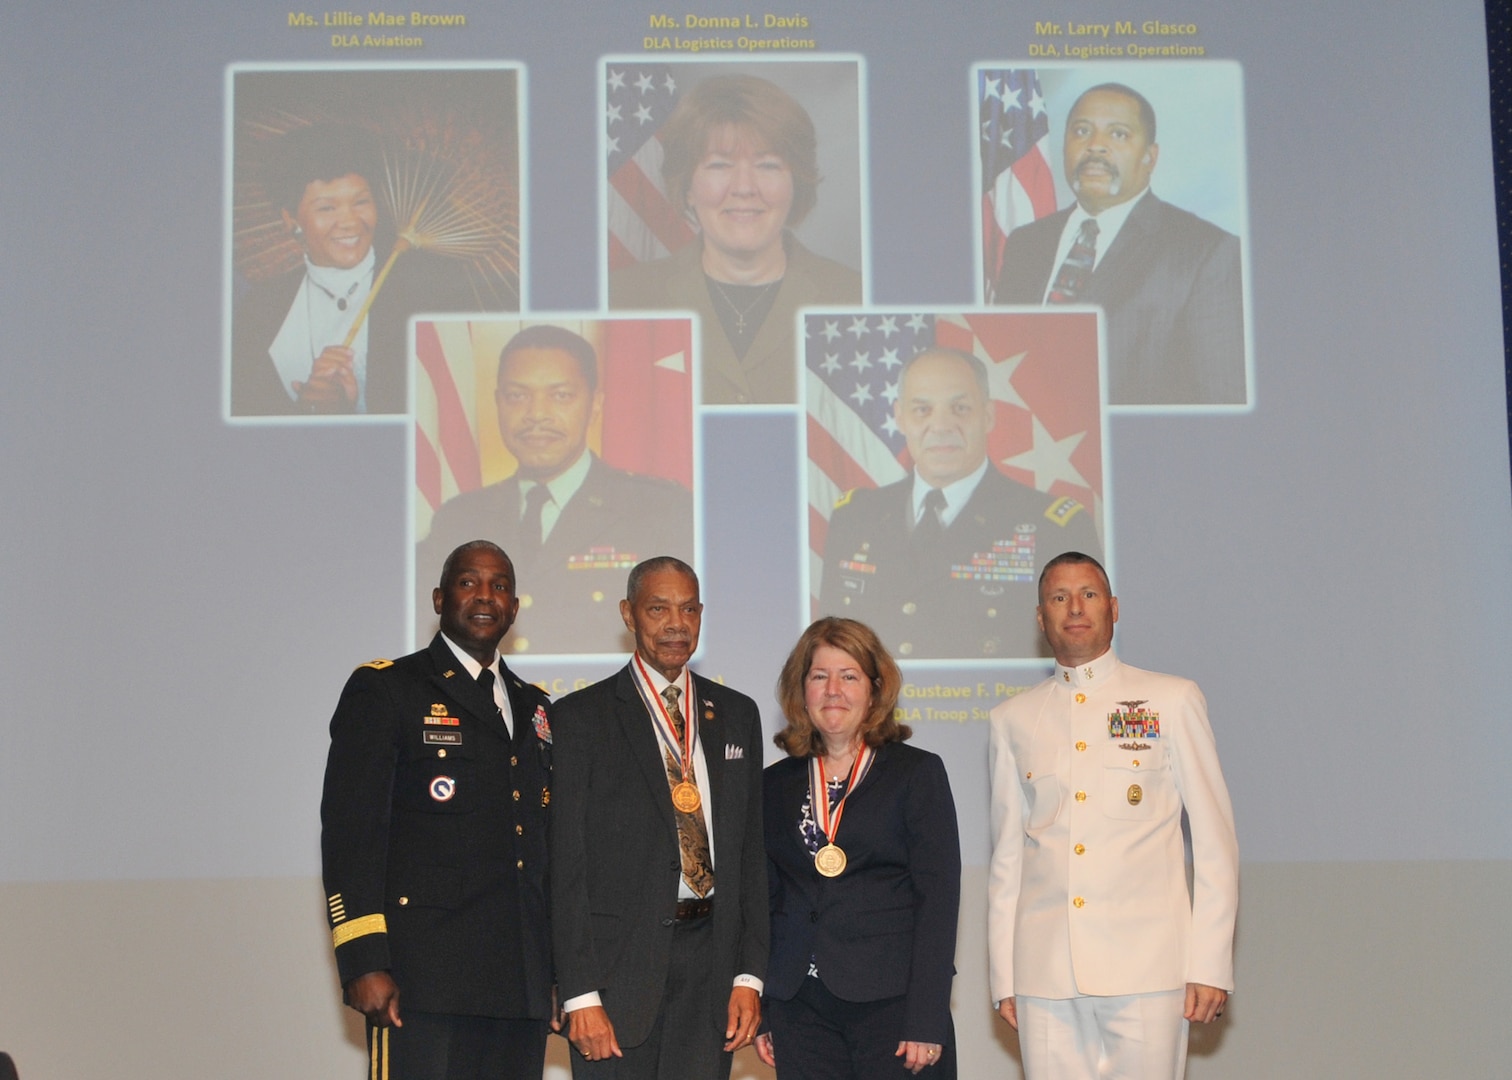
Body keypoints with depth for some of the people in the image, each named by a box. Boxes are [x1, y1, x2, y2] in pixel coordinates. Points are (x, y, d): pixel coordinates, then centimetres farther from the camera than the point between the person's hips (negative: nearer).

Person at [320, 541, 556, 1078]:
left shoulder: (533, 707, 21)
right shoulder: (384, 690, 2)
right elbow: (349, 833, -6)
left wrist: (559, 973, 16)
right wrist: (364, 963, -15)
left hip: (521, 986, 6)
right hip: (423, 980, -6)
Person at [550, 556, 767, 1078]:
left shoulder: (737, 715, 14)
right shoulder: (580, 717, 1)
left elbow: (752, 852, 12)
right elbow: (566, 867, -3)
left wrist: (749, 975, 3)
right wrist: (580, 994, -10)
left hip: (710, 957, 3)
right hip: (620, 959, -3)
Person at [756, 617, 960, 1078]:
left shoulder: (918, 773, 2)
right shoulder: (776, 785, 12)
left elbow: (938, 897, -4)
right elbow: (766, 899, 13)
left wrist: (928, 1022, -11)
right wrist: (757, 1010, 6)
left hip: (891, 1005, -3)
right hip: (800, 1009, 3)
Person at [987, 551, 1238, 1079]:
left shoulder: (1172, 700, 7)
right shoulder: (1013, 719, 13)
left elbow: (1214, 841, 5)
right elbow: (1007, 855, 14)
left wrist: (1210, 964, -3)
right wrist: (1002, 975, 9)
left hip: (1146, 966, -2)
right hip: (1044, 974, 2)